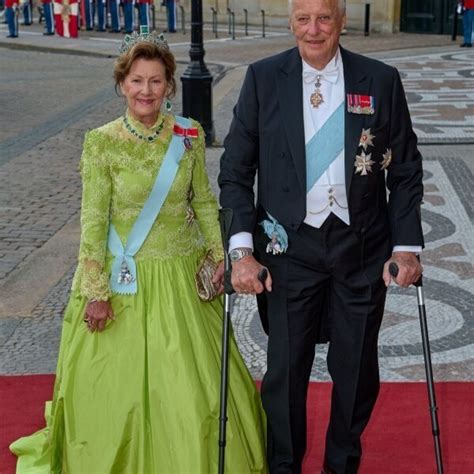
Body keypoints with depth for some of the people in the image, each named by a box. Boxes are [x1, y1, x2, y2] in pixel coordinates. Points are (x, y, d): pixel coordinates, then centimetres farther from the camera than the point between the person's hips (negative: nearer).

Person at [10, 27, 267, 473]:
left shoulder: (188, 136, -1)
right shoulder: (102, 143, -10)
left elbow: (204, 203, 9)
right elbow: (93, 223, -9)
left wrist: (222, 258, 2)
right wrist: (96, 292, -11)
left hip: (183, 278, 3)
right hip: (124, 281, -2)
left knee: (193, 383, 9)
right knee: (121, 386, 7)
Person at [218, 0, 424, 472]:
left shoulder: (381, 80, -2)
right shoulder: (263, 78, -3)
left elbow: (405, 172, 4)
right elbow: (235, 170, -2)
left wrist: (407, 246, -3)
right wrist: (242, 248, -11)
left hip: (362, 248, 1)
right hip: (290, 248, -1)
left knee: (356, 369, 13)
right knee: (285, 368, 8)